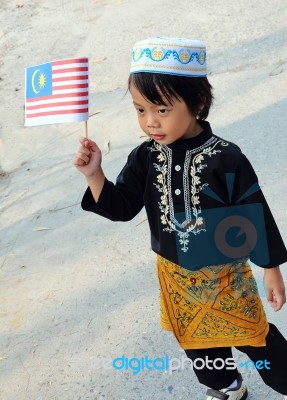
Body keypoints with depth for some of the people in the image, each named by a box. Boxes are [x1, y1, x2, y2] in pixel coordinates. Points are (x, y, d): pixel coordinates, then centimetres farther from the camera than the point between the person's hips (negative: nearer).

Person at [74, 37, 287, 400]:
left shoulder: (225, 159, -24)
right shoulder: (146, 158, -10)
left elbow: (255, 216, -15)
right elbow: (121, 208, -4)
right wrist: (94, 175, -21)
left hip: (225, 273, -5)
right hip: (175, 275, 5)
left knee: (253, 337, 13)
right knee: (196, 341, 24)